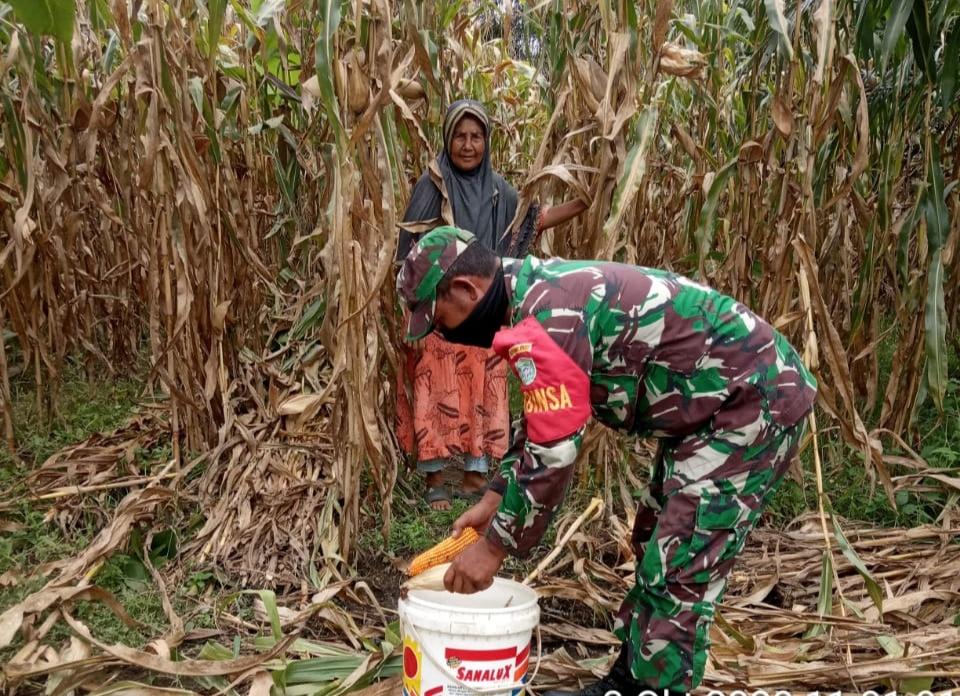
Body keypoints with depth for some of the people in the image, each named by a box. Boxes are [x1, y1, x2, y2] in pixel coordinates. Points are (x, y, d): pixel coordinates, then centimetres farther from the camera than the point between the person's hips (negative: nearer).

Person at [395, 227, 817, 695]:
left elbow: (553, 452, -25)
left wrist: (494, 546, -13)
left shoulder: (543, 317, -26)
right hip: (718, 401, 11)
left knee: (679, 572, -7)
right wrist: (495, 498, 11)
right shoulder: (541, 292, 6)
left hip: (756, 399, -10)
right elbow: (542, 422, 15)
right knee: (657, 549, 17)